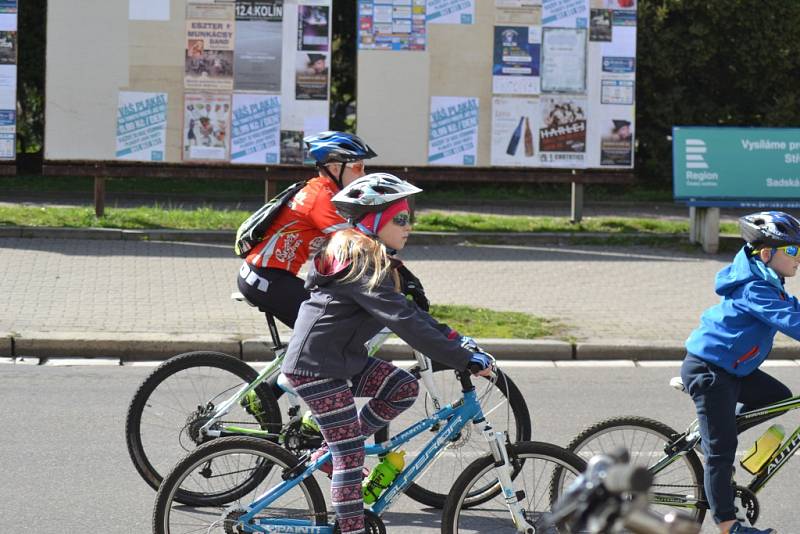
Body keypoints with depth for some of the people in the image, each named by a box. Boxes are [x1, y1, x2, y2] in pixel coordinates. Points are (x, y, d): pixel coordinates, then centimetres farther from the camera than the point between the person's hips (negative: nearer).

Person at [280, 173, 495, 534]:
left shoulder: (373, 259, 12)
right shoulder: (363, 264, -21)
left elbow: (408, 309, 17)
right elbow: (404, 322, -28)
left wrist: (456, 339, 6)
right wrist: (464, 359, -29)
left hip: (343, 358, 10)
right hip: (315, 366, -10)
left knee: (404, 388, 1)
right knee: (351, 453, -8)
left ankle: (327, 455, 9)